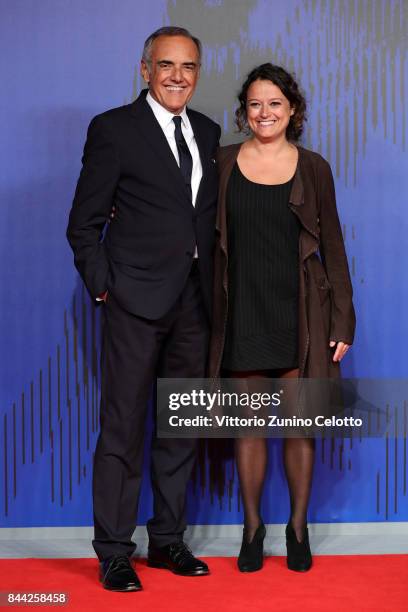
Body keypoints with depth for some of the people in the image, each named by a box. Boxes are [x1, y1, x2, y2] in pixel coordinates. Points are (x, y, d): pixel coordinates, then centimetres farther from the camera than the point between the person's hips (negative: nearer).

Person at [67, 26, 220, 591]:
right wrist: (102, 287, -9)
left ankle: (168, 540, 24)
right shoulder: (113, 129, -3)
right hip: (137, 300, -6)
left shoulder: (208, 132, 13)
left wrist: (213, 287, 6)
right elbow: (84, 224, -3)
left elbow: (210, 217, 14)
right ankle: (114, 553, 8)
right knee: (123, 428, -1)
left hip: (193, 300, 6)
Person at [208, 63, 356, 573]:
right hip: (242, 310, 1)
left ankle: (298, 527, 18)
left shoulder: (312, 168, 2)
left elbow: (332, 244, 3)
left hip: (298, 311, 0)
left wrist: (342, 320, -1)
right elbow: (208, 238, 7)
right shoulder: (224, 163, 4)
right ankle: (252, 527, 19)